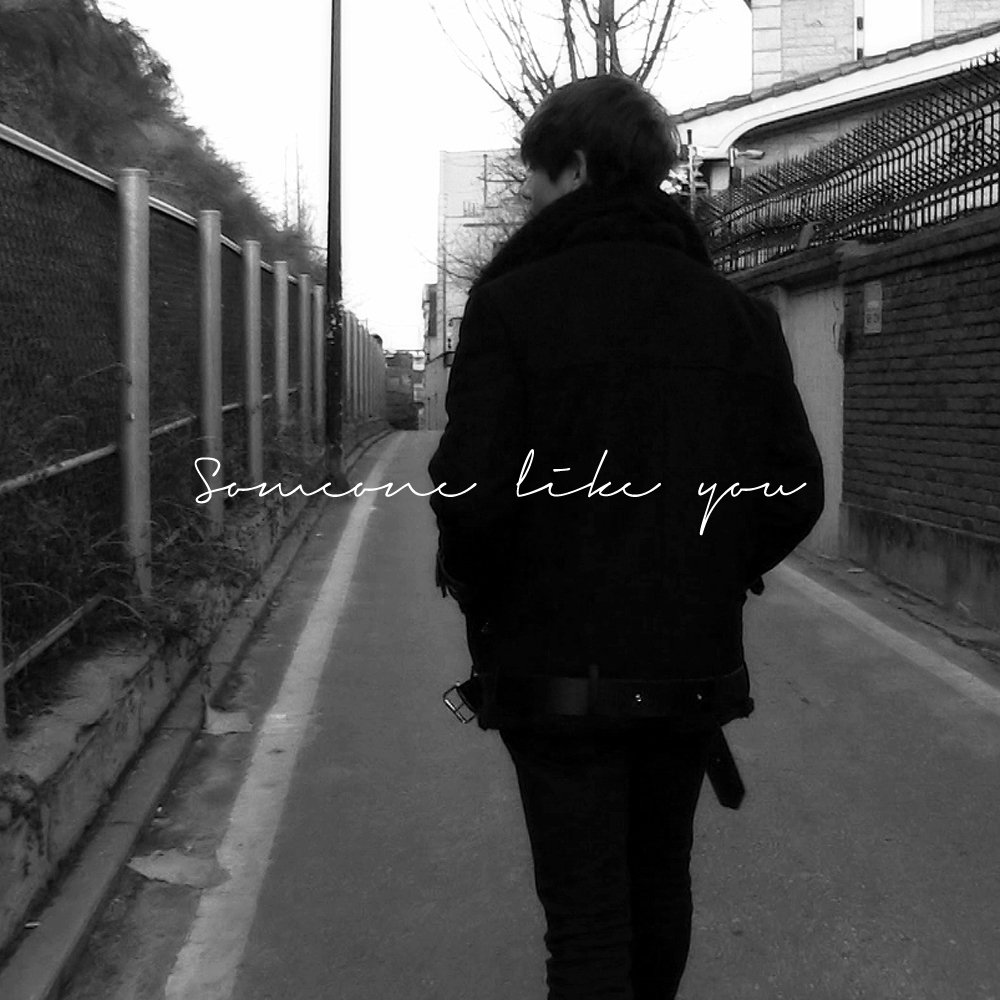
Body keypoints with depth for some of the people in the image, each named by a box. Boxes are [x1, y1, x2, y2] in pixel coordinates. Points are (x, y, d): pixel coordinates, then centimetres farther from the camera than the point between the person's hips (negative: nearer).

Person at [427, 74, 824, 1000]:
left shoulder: (512, 301, -11)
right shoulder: (736, 311, 1)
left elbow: (474, 490, -19)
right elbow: (794, 493, -1)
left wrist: (474, 588, 0)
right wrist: (714, 577, 13)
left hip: (559, 674, -4)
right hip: (695, 669, 5)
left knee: (588, 918, 4)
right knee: (659, 886, 23)